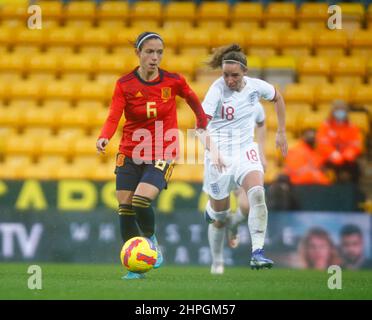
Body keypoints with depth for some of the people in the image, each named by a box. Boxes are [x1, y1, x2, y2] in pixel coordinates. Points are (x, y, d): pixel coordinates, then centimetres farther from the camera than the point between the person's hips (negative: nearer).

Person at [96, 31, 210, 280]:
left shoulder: (173, 82, -5)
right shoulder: (124, 85, -5)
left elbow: (193, 100, 15)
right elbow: (114, 117, -16)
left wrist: (202, 126, 23)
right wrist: (104, 138, -35)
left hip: (162, 155, -2)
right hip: (130, 154, 2)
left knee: (141, 201, -23)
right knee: (125, 209, -4)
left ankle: (151, 240, 10)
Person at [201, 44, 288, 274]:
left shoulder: (256, 86, -5)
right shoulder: (217, 89, -17)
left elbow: (277, 98, 17)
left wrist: (282, 132, 15)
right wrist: (211, 150, -44)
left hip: (246, 150, 2)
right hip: (219, 154, -2)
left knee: (257, 193, -27)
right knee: (220, 216, 7)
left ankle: (257, 253, -30)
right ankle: (217, 262, 32)